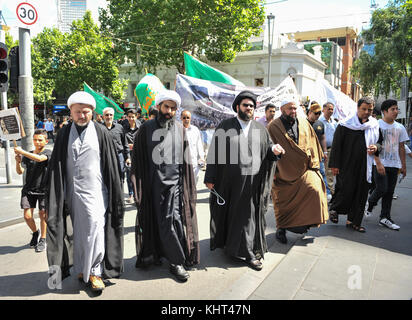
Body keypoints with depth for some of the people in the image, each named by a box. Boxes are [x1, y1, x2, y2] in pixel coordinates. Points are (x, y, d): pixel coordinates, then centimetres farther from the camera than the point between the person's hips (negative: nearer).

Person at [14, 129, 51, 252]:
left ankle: (43, 239, 18)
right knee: (27, 216, 0)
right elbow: (20, 171, 2)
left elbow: (39, 158, -27)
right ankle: (35, 233, 29)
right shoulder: (28, 155, 8)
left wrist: (21, 151, -26)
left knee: (43, 214, 0)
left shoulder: (48, 152, -5)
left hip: (43, 189, -3)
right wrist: (18, 162, -17)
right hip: (29, 189, 4)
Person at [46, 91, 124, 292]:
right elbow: (56, 165, 8)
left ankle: (95, 271, 7)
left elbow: (111, 164, 1)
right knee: (76, 232, 11)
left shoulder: (101, 133, 1)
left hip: (95, 191, -2)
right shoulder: (64, 134, 8)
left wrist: (113, 193, -2)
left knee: (95, 229, -7)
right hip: (72, 191, 3)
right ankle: (80, 270, 26)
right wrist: (59, 194, 2)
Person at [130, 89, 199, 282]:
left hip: (174, 182, 0)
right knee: (163, 222, 7)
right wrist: (138, 187, -4)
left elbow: (186, 159, 7)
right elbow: (137, 158, 1)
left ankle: (176, 262, 10)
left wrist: (187, 185, 3)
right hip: (153, 184, 0)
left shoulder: (180, 129, 6)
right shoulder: (146, 128, 2)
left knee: (171, 221, -5)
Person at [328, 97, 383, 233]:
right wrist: (334, 165, -11)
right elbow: (336, 145, -7)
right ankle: (334, 209, 23)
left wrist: (376, 147, -6)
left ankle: (353, 221, 20)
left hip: (365, 166, 5)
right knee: (346, 190, -6)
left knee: (361, 195, 8)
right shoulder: (345, 124, -7)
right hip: (347, 165, -5)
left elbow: (380, 141, 19)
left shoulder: (375, 125, 7)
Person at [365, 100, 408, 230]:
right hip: (380, 164, -5)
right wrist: (378, 163, -17)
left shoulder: (400, 127, 11)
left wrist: (403, 165, 12)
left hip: (394, 165, 5)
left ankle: (385, 218, 14)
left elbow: (401, 148, 15)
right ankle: (370, 203, 21)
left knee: (389, 192, 5)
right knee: (382, 189, -10)